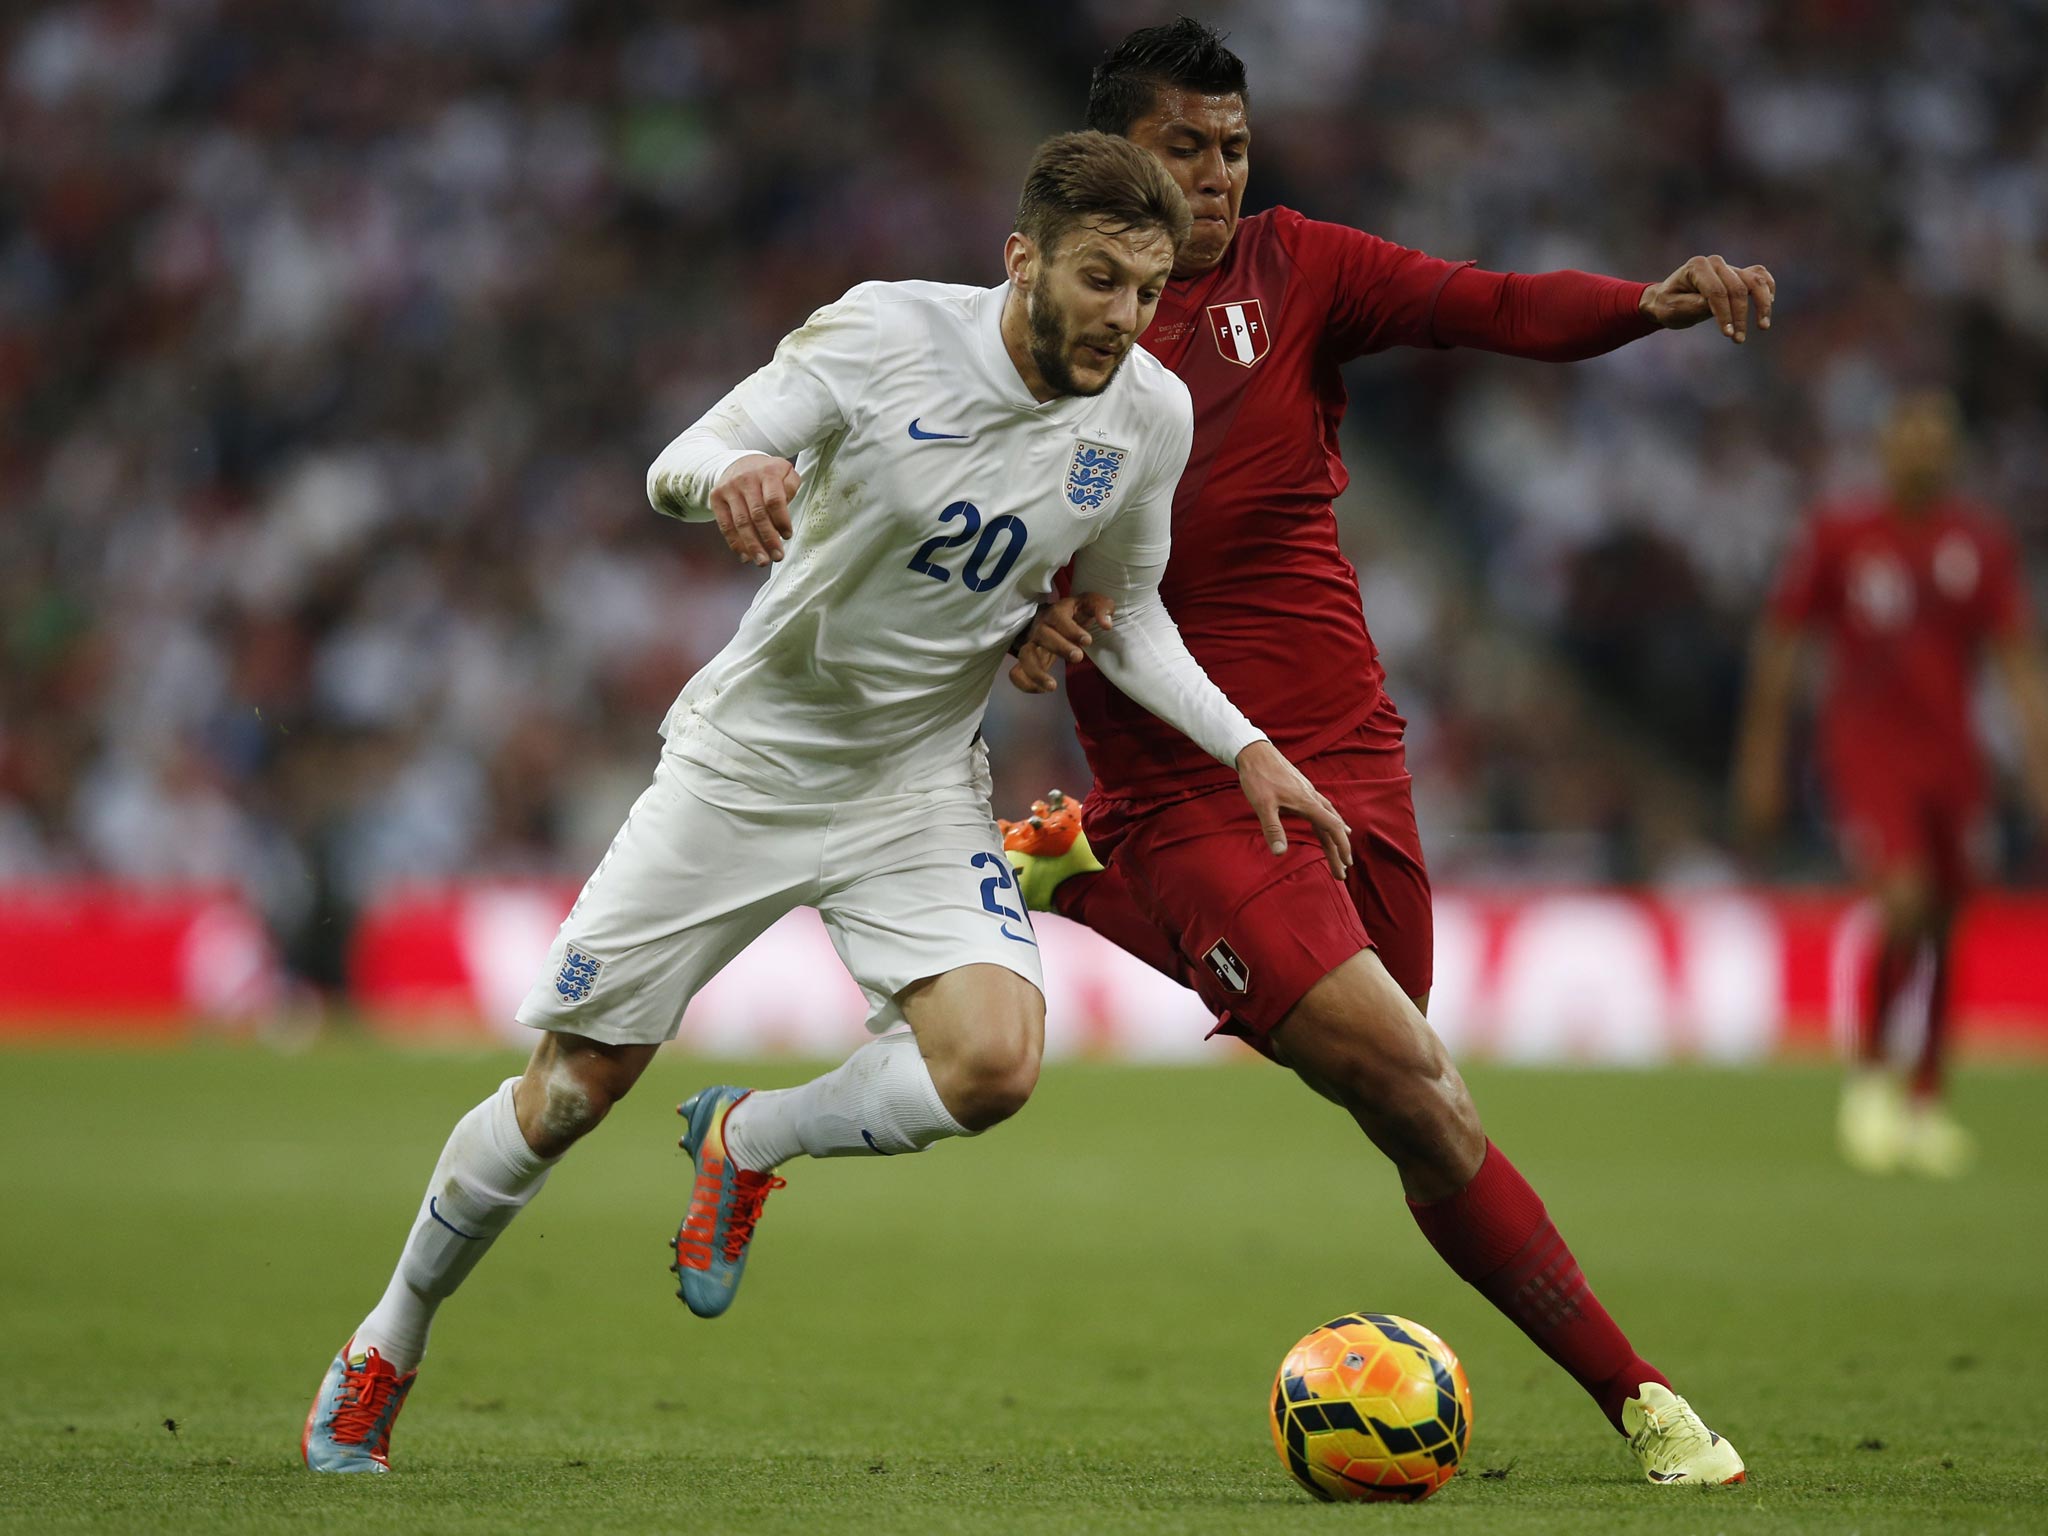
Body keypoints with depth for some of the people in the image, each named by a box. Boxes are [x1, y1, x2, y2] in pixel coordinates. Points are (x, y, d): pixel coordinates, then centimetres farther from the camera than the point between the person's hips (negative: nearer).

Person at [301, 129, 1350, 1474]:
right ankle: (384, 1356, 24)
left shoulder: (1149, 417, -8)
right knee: (571, 1092, 1)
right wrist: (728, 474, -40)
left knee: (993, 1064, -24)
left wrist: (1245, 747, -4)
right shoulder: (885, 332, -19)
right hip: (744, 760, -2)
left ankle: (747, 1142, 7)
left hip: (919, 787, 2)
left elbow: (1123, 612, 9)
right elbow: (676, 466, -16)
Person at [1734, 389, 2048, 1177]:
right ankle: (1868, 1077, -3)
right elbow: (1779, 646, 4)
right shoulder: (1836, 535, -3)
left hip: (1950, 753, 4)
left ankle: (1927, 1104, 19)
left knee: (1942, 930, 5)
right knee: (1906, 904, -22)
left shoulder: (1981, 542, 5)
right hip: (1864, 750, -4)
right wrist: (1761, 764, 4)